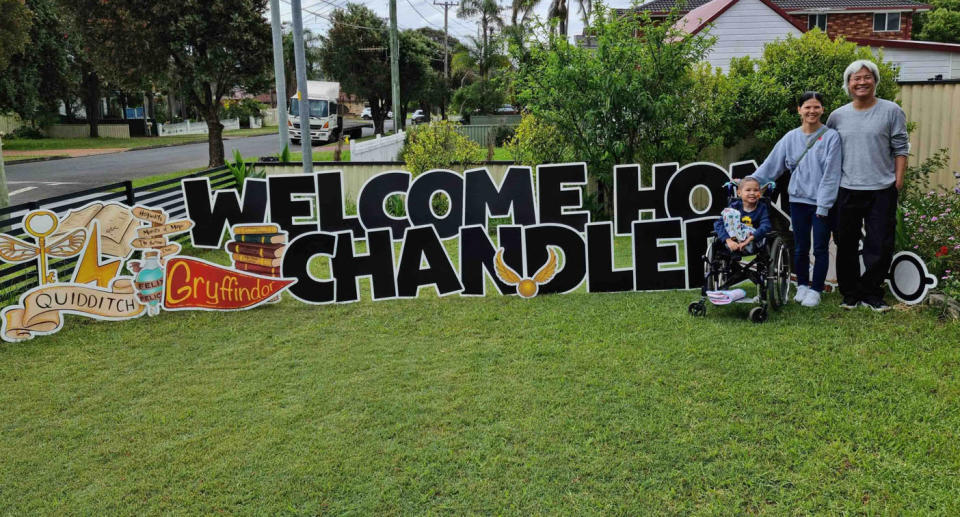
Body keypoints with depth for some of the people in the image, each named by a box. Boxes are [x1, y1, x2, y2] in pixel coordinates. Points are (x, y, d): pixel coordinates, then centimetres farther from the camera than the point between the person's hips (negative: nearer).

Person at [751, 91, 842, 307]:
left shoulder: (831, 137, -4)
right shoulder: (791, 138, 6)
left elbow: (831, 173, -9)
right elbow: (771, 165, 9)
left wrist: (824, 205, -13)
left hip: (822, 202, -3)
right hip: (798, 200, 3)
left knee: (820, 248, 3)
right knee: (800, 248, 10)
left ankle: (815, 290, 14)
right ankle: (802, 286, 25)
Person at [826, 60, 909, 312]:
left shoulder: (891, 111, 1)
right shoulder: (838, 116, 7)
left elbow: (900, 149, 2)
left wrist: (898, 180, -5)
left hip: (882, 190, -2)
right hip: (847, 189, 2)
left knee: (880, 246, 1)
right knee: (847, 245, 8)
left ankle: (871, 294, 14)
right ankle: (850, 294, 20)